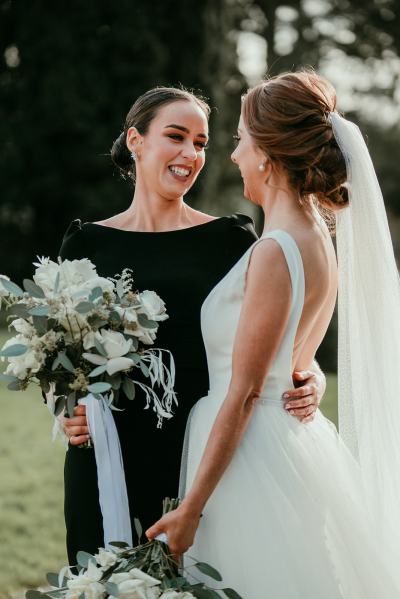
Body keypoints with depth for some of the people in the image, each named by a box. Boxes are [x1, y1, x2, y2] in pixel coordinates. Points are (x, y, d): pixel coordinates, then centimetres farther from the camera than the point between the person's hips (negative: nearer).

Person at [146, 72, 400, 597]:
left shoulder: (274, 253, -19)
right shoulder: (319, 240, 8)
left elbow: (243, 394, -19)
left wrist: (192, 508, -16)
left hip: (248, 454, -9)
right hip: (294, 446, 9)